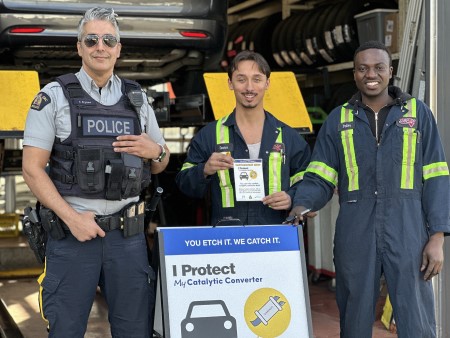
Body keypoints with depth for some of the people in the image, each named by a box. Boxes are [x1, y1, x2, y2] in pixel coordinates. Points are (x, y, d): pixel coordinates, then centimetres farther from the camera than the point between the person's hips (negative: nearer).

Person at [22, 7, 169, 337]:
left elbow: (161, 164, 19)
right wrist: (72, 218, -14)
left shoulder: (137, 99, 10)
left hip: (128, 233, 3)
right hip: (72, 233, -3)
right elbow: (32, 169, -5)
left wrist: (154, 151, -5)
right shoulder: (54, 97, -1)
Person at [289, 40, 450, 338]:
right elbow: (319, 178, 7)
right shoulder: (338, 120, 11)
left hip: (407, 232, -1)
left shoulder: (418, 113, 7)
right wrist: (301, 206, -14)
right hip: (355, 233, 2)